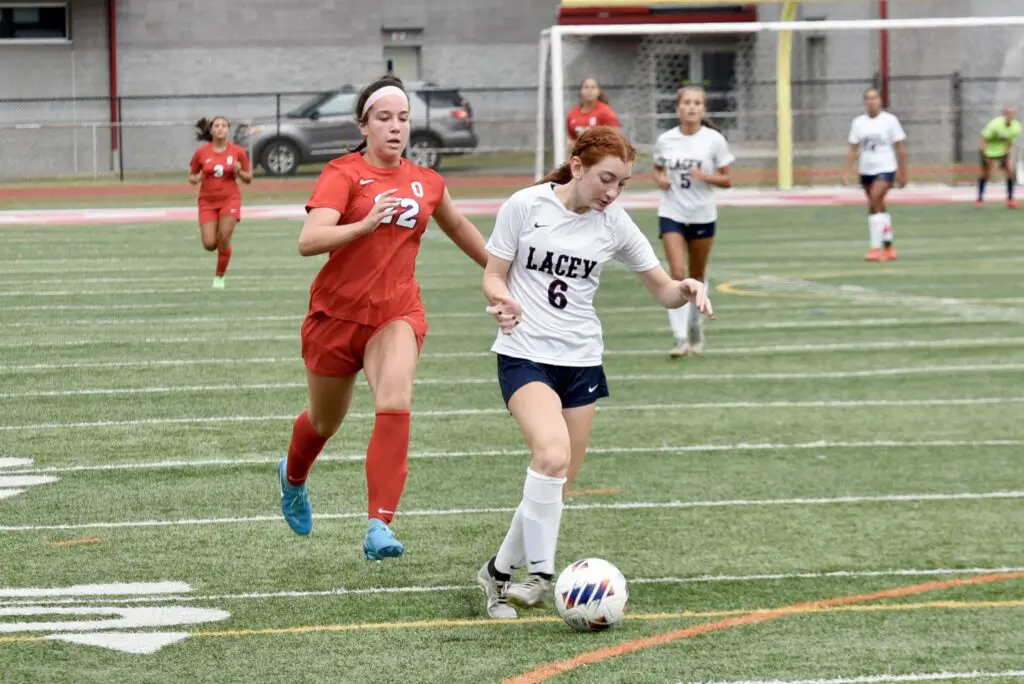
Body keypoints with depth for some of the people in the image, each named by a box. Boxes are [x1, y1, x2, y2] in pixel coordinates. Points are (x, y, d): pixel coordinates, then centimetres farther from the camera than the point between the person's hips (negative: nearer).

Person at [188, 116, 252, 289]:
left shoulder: (238, 152, -2)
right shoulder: (201, 152, -2)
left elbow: (248, 179, 6)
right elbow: (191, 176, 9)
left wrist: (239, 172, -15)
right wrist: (196, 179, -14)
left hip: (229, 200, -1)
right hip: (207, 201, 1)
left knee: (224, 240, -10)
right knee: (209, 244, -8)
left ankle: (219, 276, 9)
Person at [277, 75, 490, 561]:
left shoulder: (426, 183, 4)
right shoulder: (344, 174, -11)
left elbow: (458, 228, 26)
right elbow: (308, 241, -25)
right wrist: (366, 224, -39)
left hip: (397, 313, 2)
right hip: (337, 314, -2)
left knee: (395, 406, -25)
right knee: (325, 422, 18)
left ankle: (379, 528, -28)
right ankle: (293, 479, 53)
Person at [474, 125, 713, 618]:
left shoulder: (614, 224, 2)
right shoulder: (526, 206, -6)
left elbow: (662, 290, 6)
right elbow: (493, 275, 0)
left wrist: (686, 290, -17)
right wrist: (503, 300, -23)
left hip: (581, 360, 4)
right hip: (524, 355, -4)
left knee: (559, 485, 6)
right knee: (553, 453, -28)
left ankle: (500, 572, 27)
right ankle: (541, 575, -20)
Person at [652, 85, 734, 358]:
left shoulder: (714, 140, -5)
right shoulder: (665, 140, -1)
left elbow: (727, 180, -1)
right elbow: (657, 170, 15)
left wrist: (705, 176, -20)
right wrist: (660, 179, -8)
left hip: (702, 215, 0)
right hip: (672, 214, 0)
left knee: (697, 275, 13)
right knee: (678, 274, -14)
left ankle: (695, 327, 35)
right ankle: (681, 338, -15)